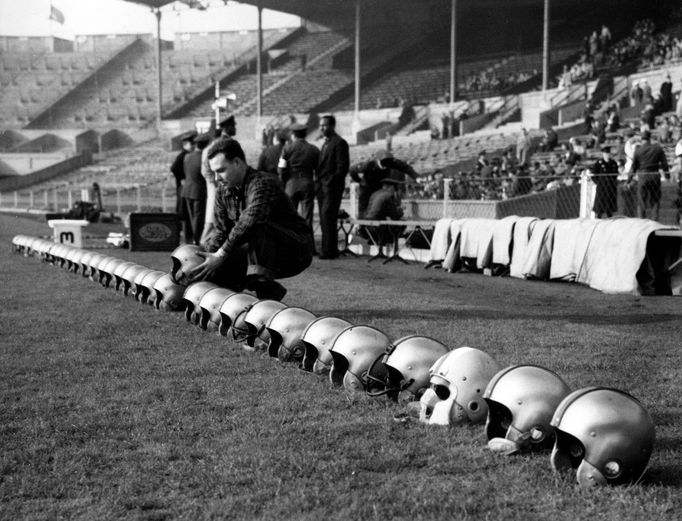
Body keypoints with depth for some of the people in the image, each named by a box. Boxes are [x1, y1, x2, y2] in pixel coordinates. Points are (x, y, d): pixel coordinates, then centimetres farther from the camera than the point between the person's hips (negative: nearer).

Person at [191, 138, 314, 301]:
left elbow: (248, 223, -37)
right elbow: (221, 229, 4)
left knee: (258, 227, -35)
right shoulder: (223, 189, 2)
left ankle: (264, 286, -31)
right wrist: (209, 255, -14)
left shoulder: (264, 184, -24)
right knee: (215, 270, -7)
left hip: (296, 251, -8)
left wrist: (220, 256, -37)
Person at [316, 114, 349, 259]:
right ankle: (329, 249, 11)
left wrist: (330, 182, -17)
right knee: (325, 219, 7)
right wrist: (319, 183, 11)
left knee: (328, 218, -12)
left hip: (332, 187, -9)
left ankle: (328, 250, -11)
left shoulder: (339, 143, -7)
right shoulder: (326, 143, 21)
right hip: (322, 187, 9)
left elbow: (343, 167, -13)